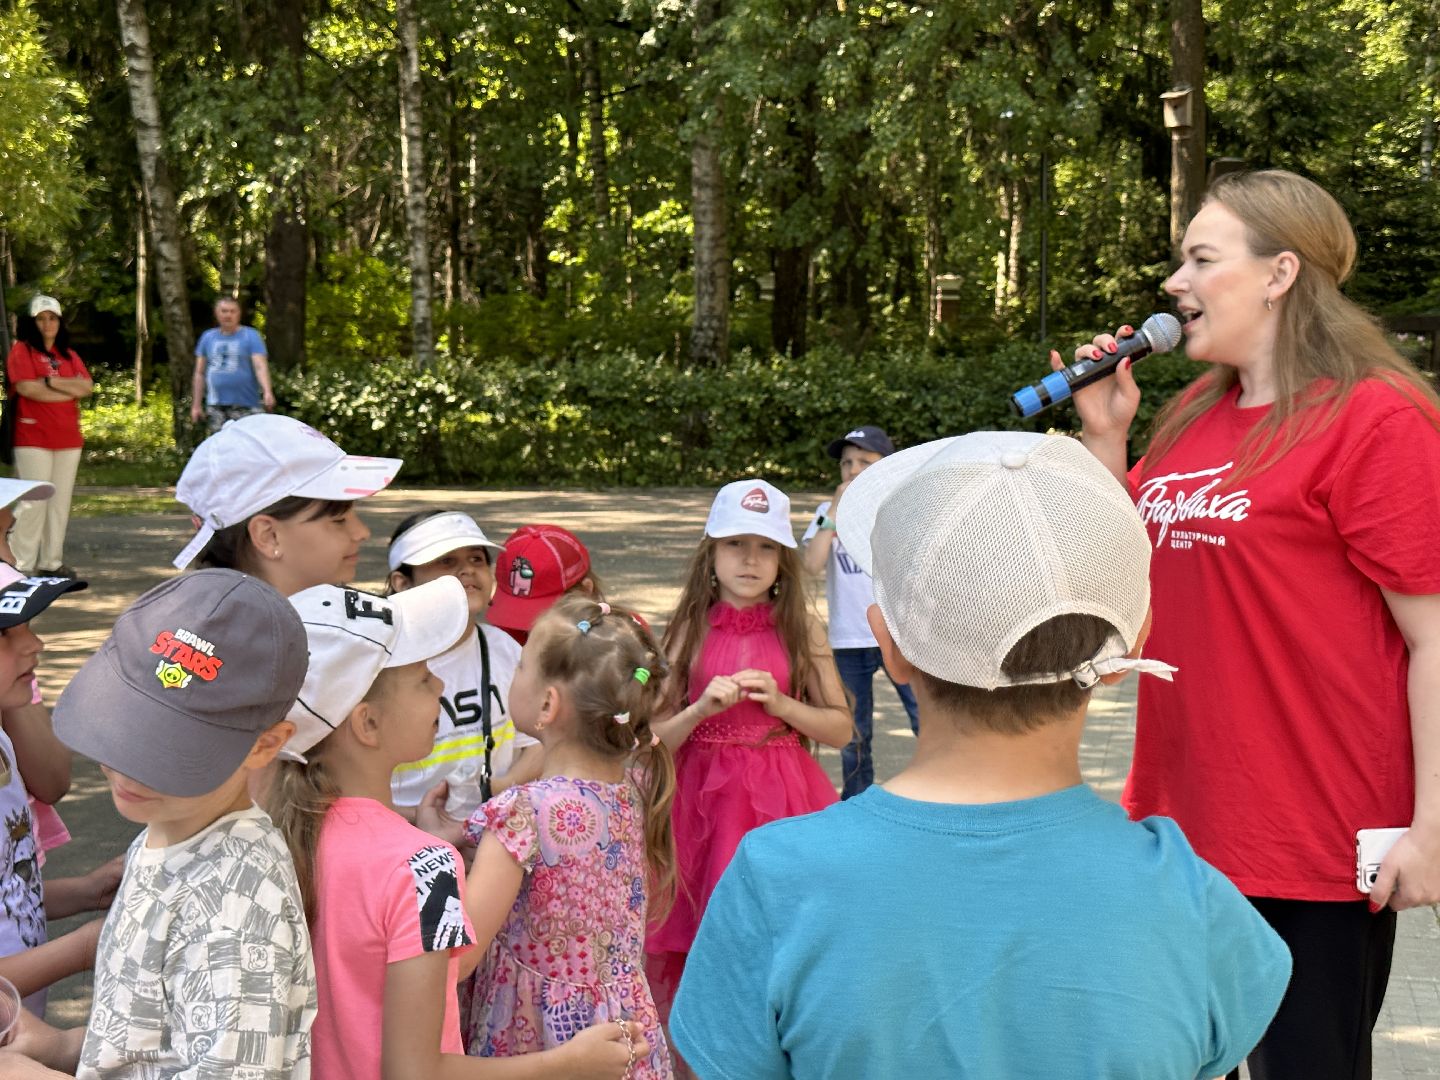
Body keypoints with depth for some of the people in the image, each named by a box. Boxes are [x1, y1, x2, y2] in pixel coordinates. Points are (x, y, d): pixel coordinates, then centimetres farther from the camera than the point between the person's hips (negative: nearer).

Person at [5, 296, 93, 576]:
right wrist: (71, 390, -6)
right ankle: (20, 565, -6)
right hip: (33, 438, -6)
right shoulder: (22, 351, 0)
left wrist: (52, 381, -8)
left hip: (69, 438, 6)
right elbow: (27, 388, -14)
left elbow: (88, 387, 4)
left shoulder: (69, 355, 17)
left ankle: (51, 562, 13)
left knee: (61, 501, 6)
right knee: (34, 501, -10)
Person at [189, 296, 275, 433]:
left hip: (245, 405, -3)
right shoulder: (207, 337, 14)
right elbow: (200, 373, 16)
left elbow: (260, 367, -8)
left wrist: (267, 392, -25)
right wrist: (196, 404, 11)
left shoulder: (251, 336, 4)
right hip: (215, 406, 3)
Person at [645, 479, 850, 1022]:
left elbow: (841, 728, 4)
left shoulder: (802, 629, 2)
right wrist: (702, 708, -16)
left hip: (783, 802, 0)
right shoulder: (689, 630, 2)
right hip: (703, 800, 0)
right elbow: (656, 738, 1)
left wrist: (781, 704, -10)